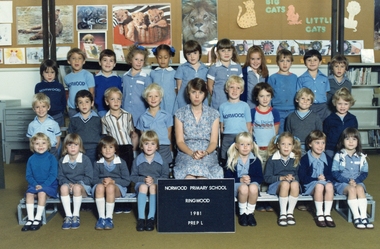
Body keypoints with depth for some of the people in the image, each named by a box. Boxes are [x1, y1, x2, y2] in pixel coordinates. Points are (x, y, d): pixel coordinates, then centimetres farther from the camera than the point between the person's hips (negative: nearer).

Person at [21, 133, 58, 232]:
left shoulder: (51, 158, -6)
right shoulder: (31, 159, 4)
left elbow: (53, 175, -9)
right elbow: (28, 175, 6)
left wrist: (43, 185, -18)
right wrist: (35, 185, -11)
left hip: (49, 184, -3)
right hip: (35, 184, 3)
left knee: (42, 193, -32)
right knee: (29, 194, -25)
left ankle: (38, 218, -19)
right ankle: (30, 219, -21)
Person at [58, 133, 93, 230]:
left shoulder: (85, 159, -3)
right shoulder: (62, 161, 7)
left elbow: (89, 178, -5)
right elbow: (60, 177, 6)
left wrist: (77, 184, -17)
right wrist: (69, 183, -14)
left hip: (83, 186, -3)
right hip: (68, 183, 3)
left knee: (77, 187, -37)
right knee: (63, 187, -32)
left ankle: (76, 215, -23)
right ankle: (68, 216, -28)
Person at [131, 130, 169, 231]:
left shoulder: (162, 160, -2)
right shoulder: (137, 160, 2)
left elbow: (165, 177, -4)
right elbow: (133, 177, 3)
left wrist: (154, 180, -21)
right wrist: (144, 179, -16)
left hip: (156, 183, -1)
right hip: (142, 183, 1)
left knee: (153, 187, -35)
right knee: (143, 186, -34)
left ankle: (151, 218, -33)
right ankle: (141, 218, -35)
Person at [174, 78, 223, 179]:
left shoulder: (213, 114, 10)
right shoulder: (180, 114, 9)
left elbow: (214, 142, 6)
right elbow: (180, 141, 4)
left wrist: (205, 152, -16)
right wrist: (192, 153, -15)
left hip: (208, 154, 0)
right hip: (186, 154, 0)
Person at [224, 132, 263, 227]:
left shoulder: (256, 160, 2)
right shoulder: (232, 161, 0)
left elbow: (260, 178, 3)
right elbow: (227, 178, -2)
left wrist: (251, 179, -18)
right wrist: (240, 180, -17)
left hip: (252, 183, 1)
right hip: (236, 184, -1)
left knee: (253, 188, -36)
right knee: (243, 187, -37)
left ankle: (250, 213, -13)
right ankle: (242, 213, -13)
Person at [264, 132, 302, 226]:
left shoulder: (296, 159, 6)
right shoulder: (272, 159, -2)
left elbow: (299, 175, 12)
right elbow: (267, 178, -3)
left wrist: (293, 178, -11)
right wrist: (281, 178, -15)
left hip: (292, 182, 2)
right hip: (277, 184, -2)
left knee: (295, 184, -35)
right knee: (285, 183, -38)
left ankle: (290, 212, -20)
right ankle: (282, 213, -25)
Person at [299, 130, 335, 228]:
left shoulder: (327, 159, 10)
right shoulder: (305, 159, -1)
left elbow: (331, 175, 9)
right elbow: (302, 177, -6)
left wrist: (325, 178, -14)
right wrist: (317, 179, -16)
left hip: (325, 182, 3)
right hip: (310, 184, -3)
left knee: (329, 186, -33)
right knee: (319, 186, -37)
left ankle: (327, 214, -27)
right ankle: (319, 214, -26)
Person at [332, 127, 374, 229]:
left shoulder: (361, 156, 8)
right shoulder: (339, 155, -1)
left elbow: (364, 173, 7)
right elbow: (335, 173, -6)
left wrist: (356, 181, -11)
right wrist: (348, 181, -16)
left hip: (357, 182, 2)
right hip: (341, 183, -2)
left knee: (360, 188, -30)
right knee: (351, 189, -31)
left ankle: (364, 216, -33)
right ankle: (356, 217, -33)